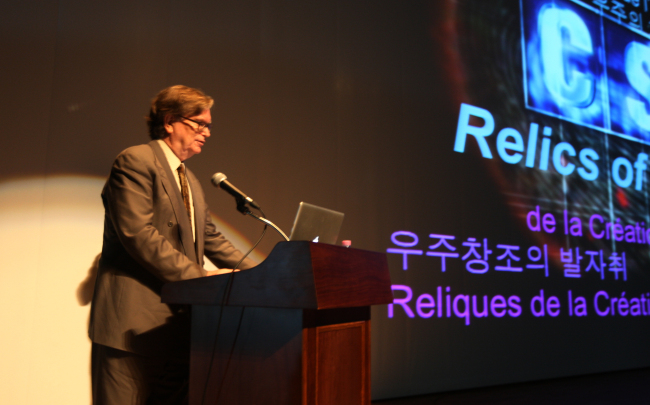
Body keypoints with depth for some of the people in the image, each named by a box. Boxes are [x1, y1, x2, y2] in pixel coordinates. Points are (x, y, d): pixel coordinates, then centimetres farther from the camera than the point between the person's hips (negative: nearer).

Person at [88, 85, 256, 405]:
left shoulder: (190, 182, 23)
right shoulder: (135, 161, -6)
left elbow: (211, 240, 21)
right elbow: (138, 233, -17)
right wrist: (198, 276, -20)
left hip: (178, 322, 8)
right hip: (135, 322, -8)